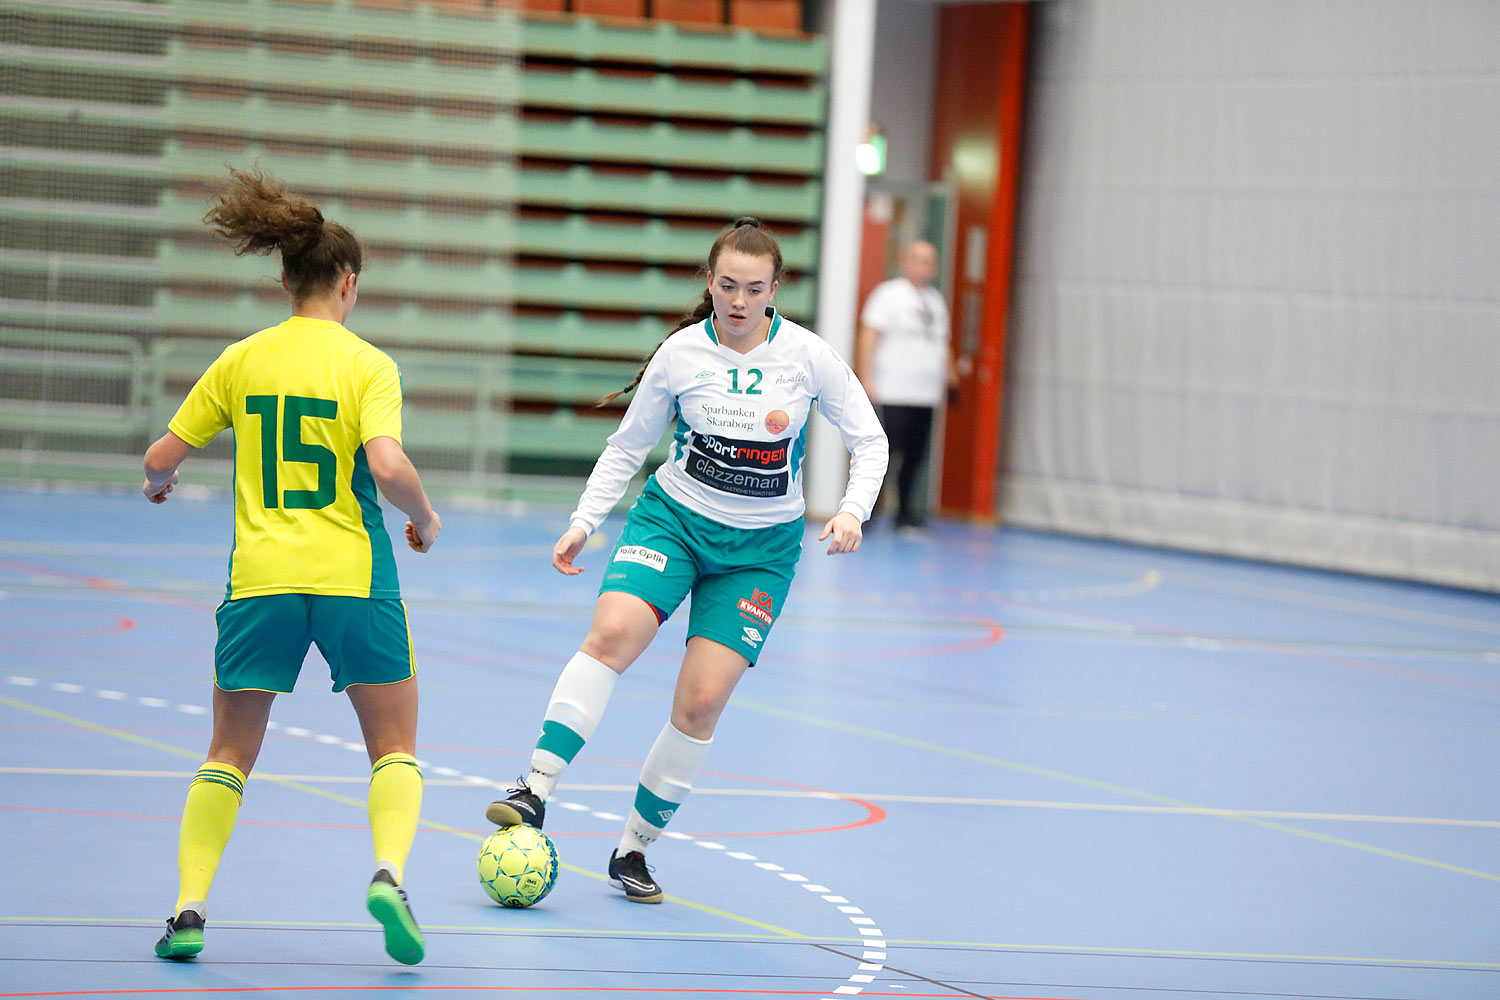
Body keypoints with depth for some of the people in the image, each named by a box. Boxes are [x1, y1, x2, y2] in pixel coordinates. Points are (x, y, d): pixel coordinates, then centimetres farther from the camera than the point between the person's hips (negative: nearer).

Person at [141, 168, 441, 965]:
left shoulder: (241, 361, 5)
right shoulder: (367, 365, -5)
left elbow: (160, 459, 6)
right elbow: (388, 465, -19)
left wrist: (160, 484, 29)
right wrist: (426, 518, 0)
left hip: (260, 577, 2)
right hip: (353, 577, -2)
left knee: (228, 756, 14)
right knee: (395, 749, 11)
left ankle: (189, 910, 1)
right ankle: (388, 874, -14)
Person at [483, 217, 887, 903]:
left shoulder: (806, 355, -7)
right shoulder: (681, 353, -5)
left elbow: (869, 440, 2)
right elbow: (628, 445, 6)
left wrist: (853, 509, -15)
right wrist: (584, 521, -2)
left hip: (760, 546, 0)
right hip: (673, 517, 0)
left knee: (702, 700, -10)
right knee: (612, 632, -28)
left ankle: (634, 848, 6)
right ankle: (536, 790, -28)